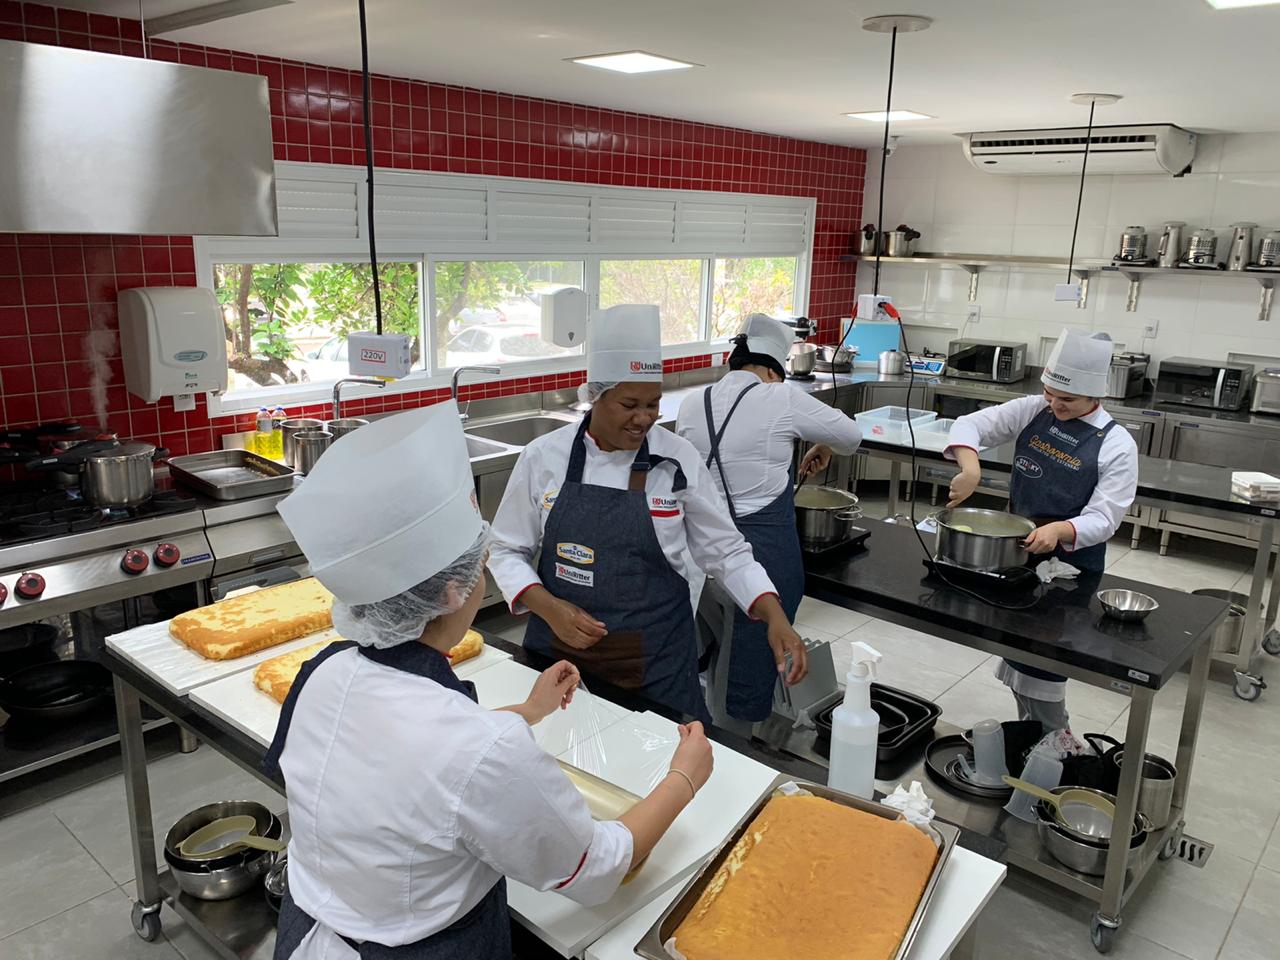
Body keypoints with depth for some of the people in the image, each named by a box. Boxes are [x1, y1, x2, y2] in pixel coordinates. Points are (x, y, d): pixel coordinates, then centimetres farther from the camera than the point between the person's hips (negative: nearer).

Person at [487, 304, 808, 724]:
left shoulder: (678, 460, -8)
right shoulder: (543, 457, -7)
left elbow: (726, 551, -1)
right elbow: (507, 551, 1)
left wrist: (775, 616, -16)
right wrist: (550, 609, -16)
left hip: (654, 659, -1)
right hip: (558, 649, 1)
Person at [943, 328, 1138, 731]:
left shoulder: (1116, 445, -13)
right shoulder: (1033, 412, -2)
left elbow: (1102, 519, -16)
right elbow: (970, 424, -5)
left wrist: (1058, 530, -37)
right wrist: (970, 468, -25)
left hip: (1070, 570, -5)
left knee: (1042, 671, -6)